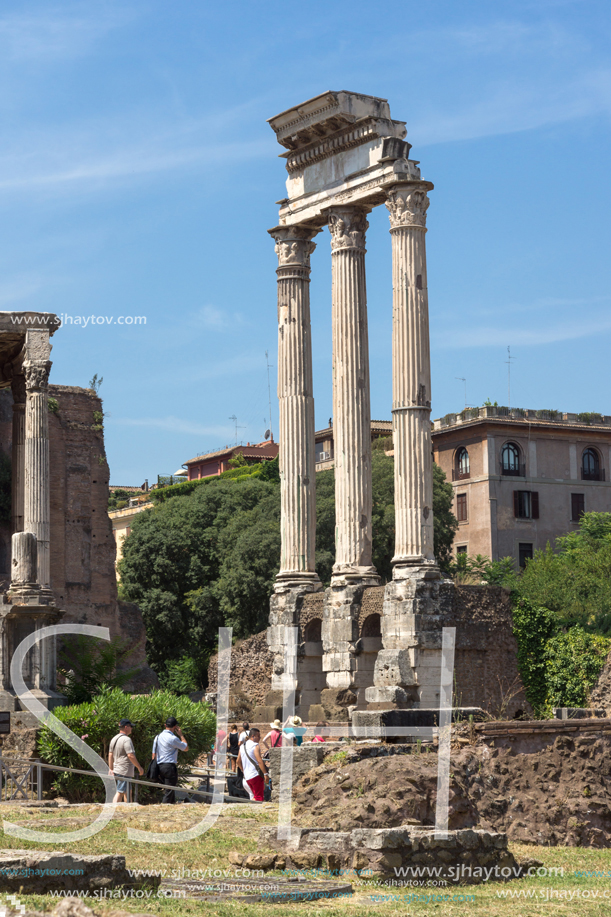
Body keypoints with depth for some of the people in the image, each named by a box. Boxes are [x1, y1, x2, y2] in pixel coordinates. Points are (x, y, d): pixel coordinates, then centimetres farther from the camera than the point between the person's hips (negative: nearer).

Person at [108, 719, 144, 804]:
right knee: (120, 792, -11)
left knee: (127, 791, 19)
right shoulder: (126, 739, -17)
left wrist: (110, 769, 17)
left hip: (117, 769, 10)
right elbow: (131, 755, -21)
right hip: (125, 771, -10)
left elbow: (110, 754, 14)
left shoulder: (114, 739, 12)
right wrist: (139, 768, -12)